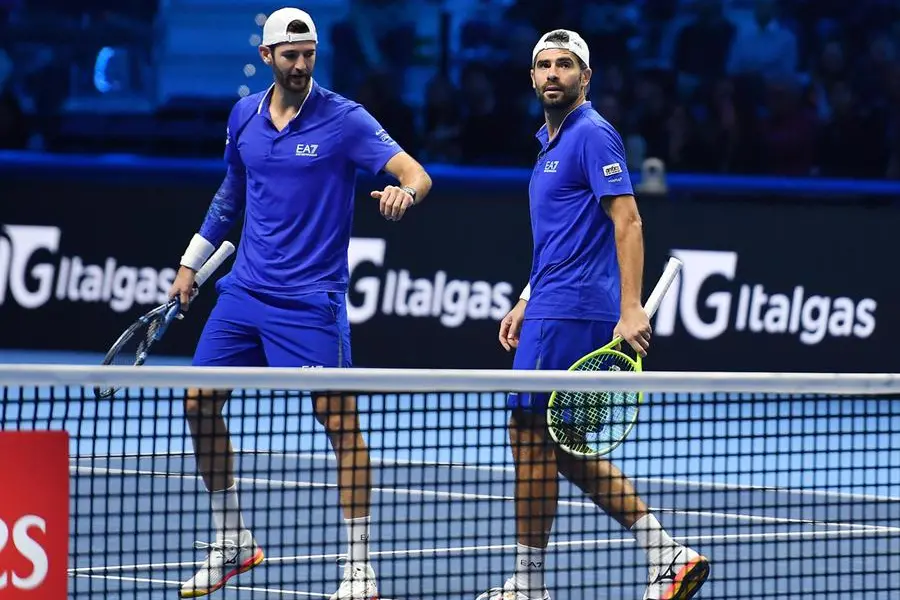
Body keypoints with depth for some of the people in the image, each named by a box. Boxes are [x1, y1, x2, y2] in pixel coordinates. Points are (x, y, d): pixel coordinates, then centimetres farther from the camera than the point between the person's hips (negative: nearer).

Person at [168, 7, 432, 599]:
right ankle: (232, 543, 21)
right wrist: (193, 262, 25)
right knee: (200, 403, 6)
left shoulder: (344, 119, -10)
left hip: (310, 296, -6)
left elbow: (416, 173, -19)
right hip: (245, 289, 6)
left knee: (340, 418, -11)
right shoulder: (244, 116, 6)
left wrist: (405, 191, -42)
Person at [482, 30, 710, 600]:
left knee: (532, 435, -5)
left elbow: (627, 222, -18)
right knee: (562, 448, 11)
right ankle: (666, 553, 8)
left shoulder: (592, 134, -10)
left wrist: (631, 309, -25)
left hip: (570, 314, -10)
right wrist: (525, 303, 23)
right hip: (553, 312, 10)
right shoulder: (553, 144, 20)